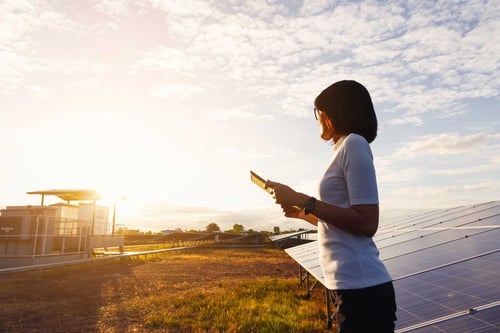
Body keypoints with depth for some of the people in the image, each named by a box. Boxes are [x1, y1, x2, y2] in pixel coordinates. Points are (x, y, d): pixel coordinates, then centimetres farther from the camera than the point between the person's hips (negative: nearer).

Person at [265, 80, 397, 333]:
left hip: (361, 288, -9)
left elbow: (366, 223, -19)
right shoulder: (346, 148, 16)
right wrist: (303, 213, 18)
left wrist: (301, 199, -19)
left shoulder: (354, 143, -11)